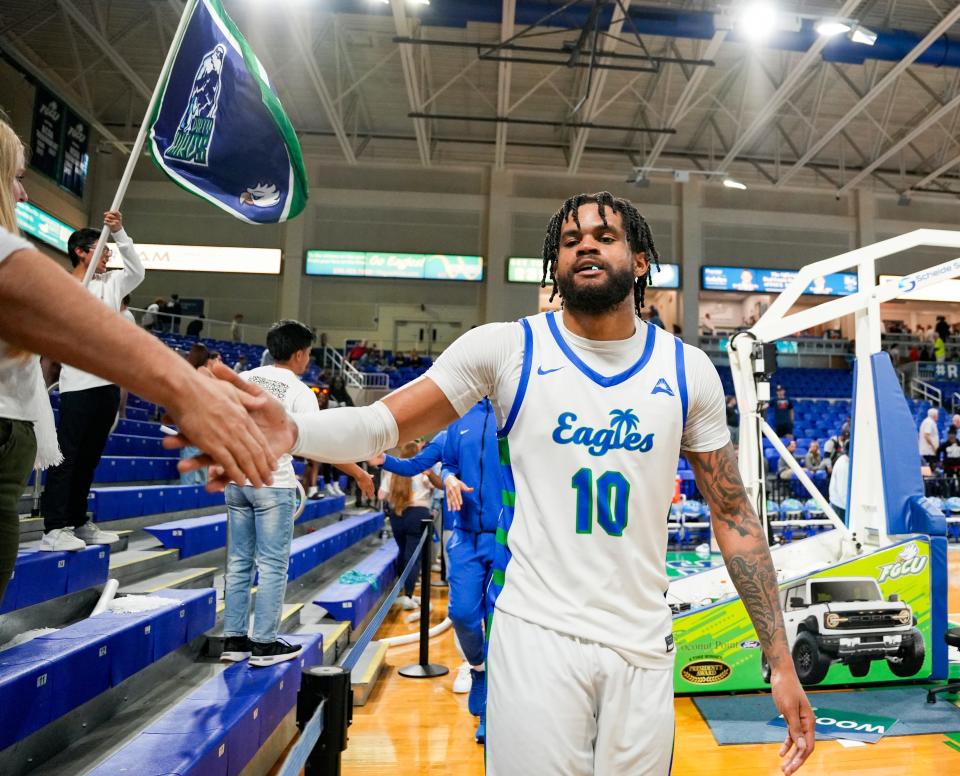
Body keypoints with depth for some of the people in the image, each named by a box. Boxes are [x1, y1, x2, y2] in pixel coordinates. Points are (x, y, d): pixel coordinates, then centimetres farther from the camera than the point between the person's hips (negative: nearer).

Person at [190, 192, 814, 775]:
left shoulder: (689, 370, 0)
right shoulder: (504, 348, -5)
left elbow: (734, 517, 4)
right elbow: (383, 424, -10)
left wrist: (781, 663, 2)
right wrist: (290, 431, -32)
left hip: (644, 647, 3)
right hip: (535, 634, -2)